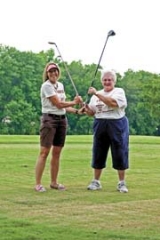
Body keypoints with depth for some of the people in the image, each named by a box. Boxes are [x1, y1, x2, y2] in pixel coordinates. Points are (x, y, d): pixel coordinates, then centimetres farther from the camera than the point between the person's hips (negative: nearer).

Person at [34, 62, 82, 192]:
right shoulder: (46, 86, -10)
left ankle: (54, 182, 15)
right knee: (44, 152, -9)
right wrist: (75, 102, -2)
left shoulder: (60, 85, 15)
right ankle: (38, 184, -8)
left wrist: (76, 111, 7)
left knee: (57, 152, 9)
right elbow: (58, 104, -14)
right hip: (49, 119, -8)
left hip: (62, 120, 8)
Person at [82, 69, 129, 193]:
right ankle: (96, 181, 17)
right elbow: (92, 112, 13)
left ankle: (122, 183, 7)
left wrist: (96, 93, -23)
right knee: (98, 154, 7)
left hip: (117, 125, -4)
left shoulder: (119, 91, -2)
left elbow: (112, 103, -22)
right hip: (100, 125, 4)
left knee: (120, 154, -1)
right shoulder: (96, 94, 13)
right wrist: (86, 109, -10)